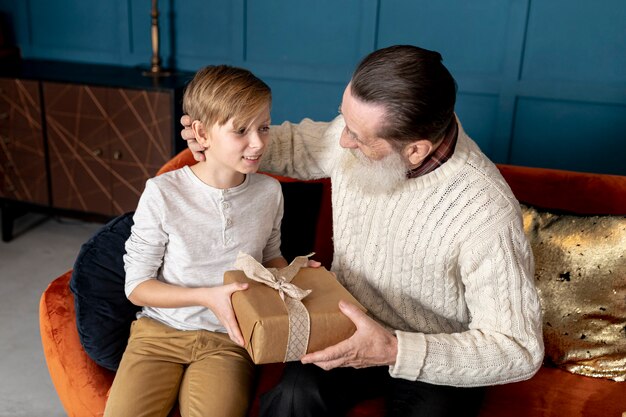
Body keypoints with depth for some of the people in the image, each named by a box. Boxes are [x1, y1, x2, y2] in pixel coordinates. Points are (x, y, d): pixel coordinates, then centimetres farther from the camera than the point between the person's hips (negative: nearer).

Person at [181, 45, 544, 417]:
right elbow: (298, 145, 9)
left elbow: (519, 349, -24)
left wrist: (395, 352, -33)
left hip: (436, 361, -2)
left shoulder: (487, 212, -29)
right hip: (349, 326, 3)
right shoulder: (364, 129, -13)